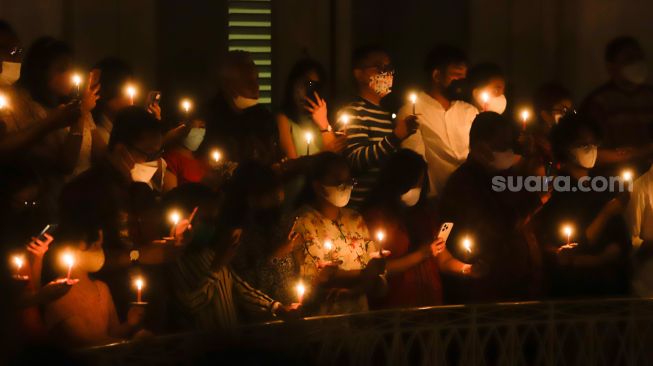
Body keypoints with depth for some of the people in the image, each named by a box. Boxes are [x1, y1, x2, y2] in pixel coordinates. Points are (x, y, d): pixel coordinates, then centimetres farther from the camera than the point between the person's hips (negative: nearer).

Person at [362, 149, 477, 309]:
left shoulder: (425, 212, 15)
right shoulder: (375, 215, -2)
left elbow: (444, 259, 16)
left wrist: (466, 269, -3)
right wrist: (421, 254, -11)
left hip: (431, 302, 5)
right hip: (395, 306, -4)